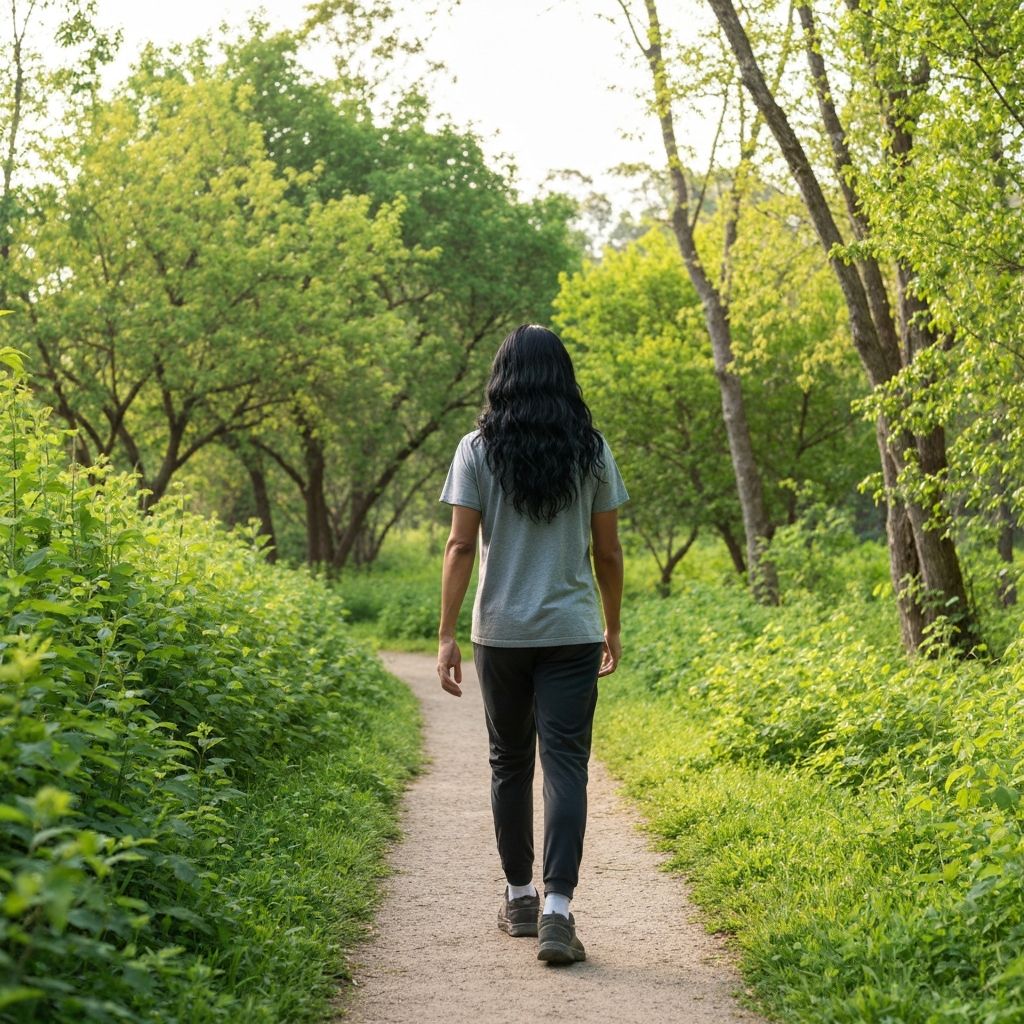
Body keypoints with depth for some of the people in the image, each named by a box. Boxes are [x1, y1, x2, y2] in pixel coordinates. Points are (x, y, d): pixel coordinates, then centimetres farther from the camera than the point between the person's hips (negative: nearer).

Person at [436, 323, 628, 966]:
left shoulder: (478, 450, -2)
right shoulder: (592, 451, 1)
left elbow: (461, 546, -6)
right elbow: (608, 551, 4)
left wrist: (447, 635, -3)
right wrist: (613, 628, 15)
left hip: (501, 631, 1)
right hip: (572, 631, 0)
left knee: (510, 763, 15)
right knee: (565, 765, -2)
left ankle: (520, 897, 25)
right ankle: (557, 911, -14)